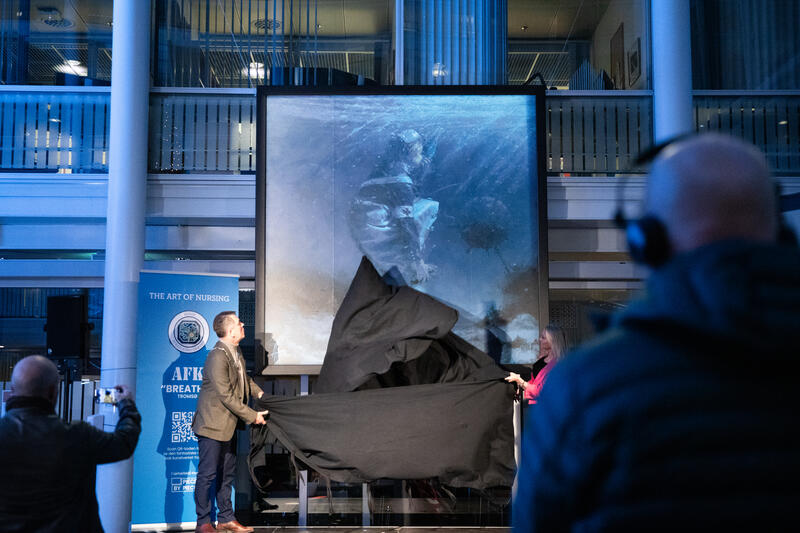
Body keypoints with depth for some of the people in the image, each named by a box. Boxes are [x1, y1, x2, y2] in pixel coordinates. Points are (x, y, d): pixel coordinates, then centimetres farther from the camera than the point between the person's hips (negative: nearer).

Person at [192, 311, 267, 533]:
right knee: (208, 474, 0)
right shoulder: (218, 356, -23)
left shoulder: (235, 352, 6)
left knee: (227, 473, 15)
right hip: (213, 425, -9)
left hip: (229, 425, 9)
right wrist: (252, 416, -17)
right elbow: (227, 396, -23)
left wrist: (258, 392, 11)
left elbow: (243, 376, 26)